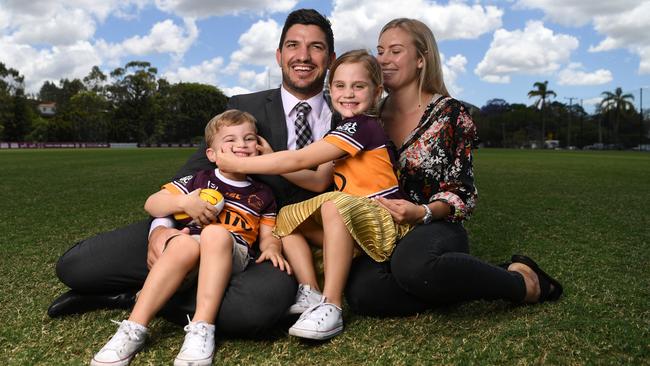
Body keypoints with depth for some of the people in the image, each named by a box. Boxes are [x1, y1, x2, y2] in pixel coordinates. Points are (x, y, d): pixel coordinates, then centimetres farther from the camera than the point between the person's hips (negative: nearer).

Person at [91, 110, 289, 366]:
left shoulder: (262, 195, 21)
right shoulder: (199, 180, 18)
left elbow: (268, 236, 17)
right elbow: (151, 204, 16)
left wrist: (272, 248, -7)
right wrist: (184, 202, -3)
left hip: (233, 252, 0)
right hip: (190, 243, 0)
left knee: (216, 233, -35)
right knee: (184, 244, -37)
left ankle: (201, 330, -40)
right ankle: (134, 328, -35)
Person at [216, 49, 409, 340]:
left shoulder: (362, 126, -16)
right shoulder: (345, 132, 14)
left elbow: (298, 160, -17)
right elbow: (319, 181, 12)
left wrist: (239, 164, -10)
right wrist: (272, 163, 4)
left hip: (383, 221, -9)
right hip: (353, 224, 10)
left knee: (335, 205, -37)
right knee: (287, 216, 5)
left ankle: (331, 306, -29)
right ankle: (310, 293, -6)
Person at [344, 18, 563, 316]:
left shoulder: (449, 113, -2)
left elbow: (462, 192, -5)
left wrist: (422, 212, -24)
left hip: (436, 229, -2)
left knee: (412, 266, -41)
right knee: (363, 292, -34)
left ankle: (522, 282, -14)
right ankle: (450, 285, -10)